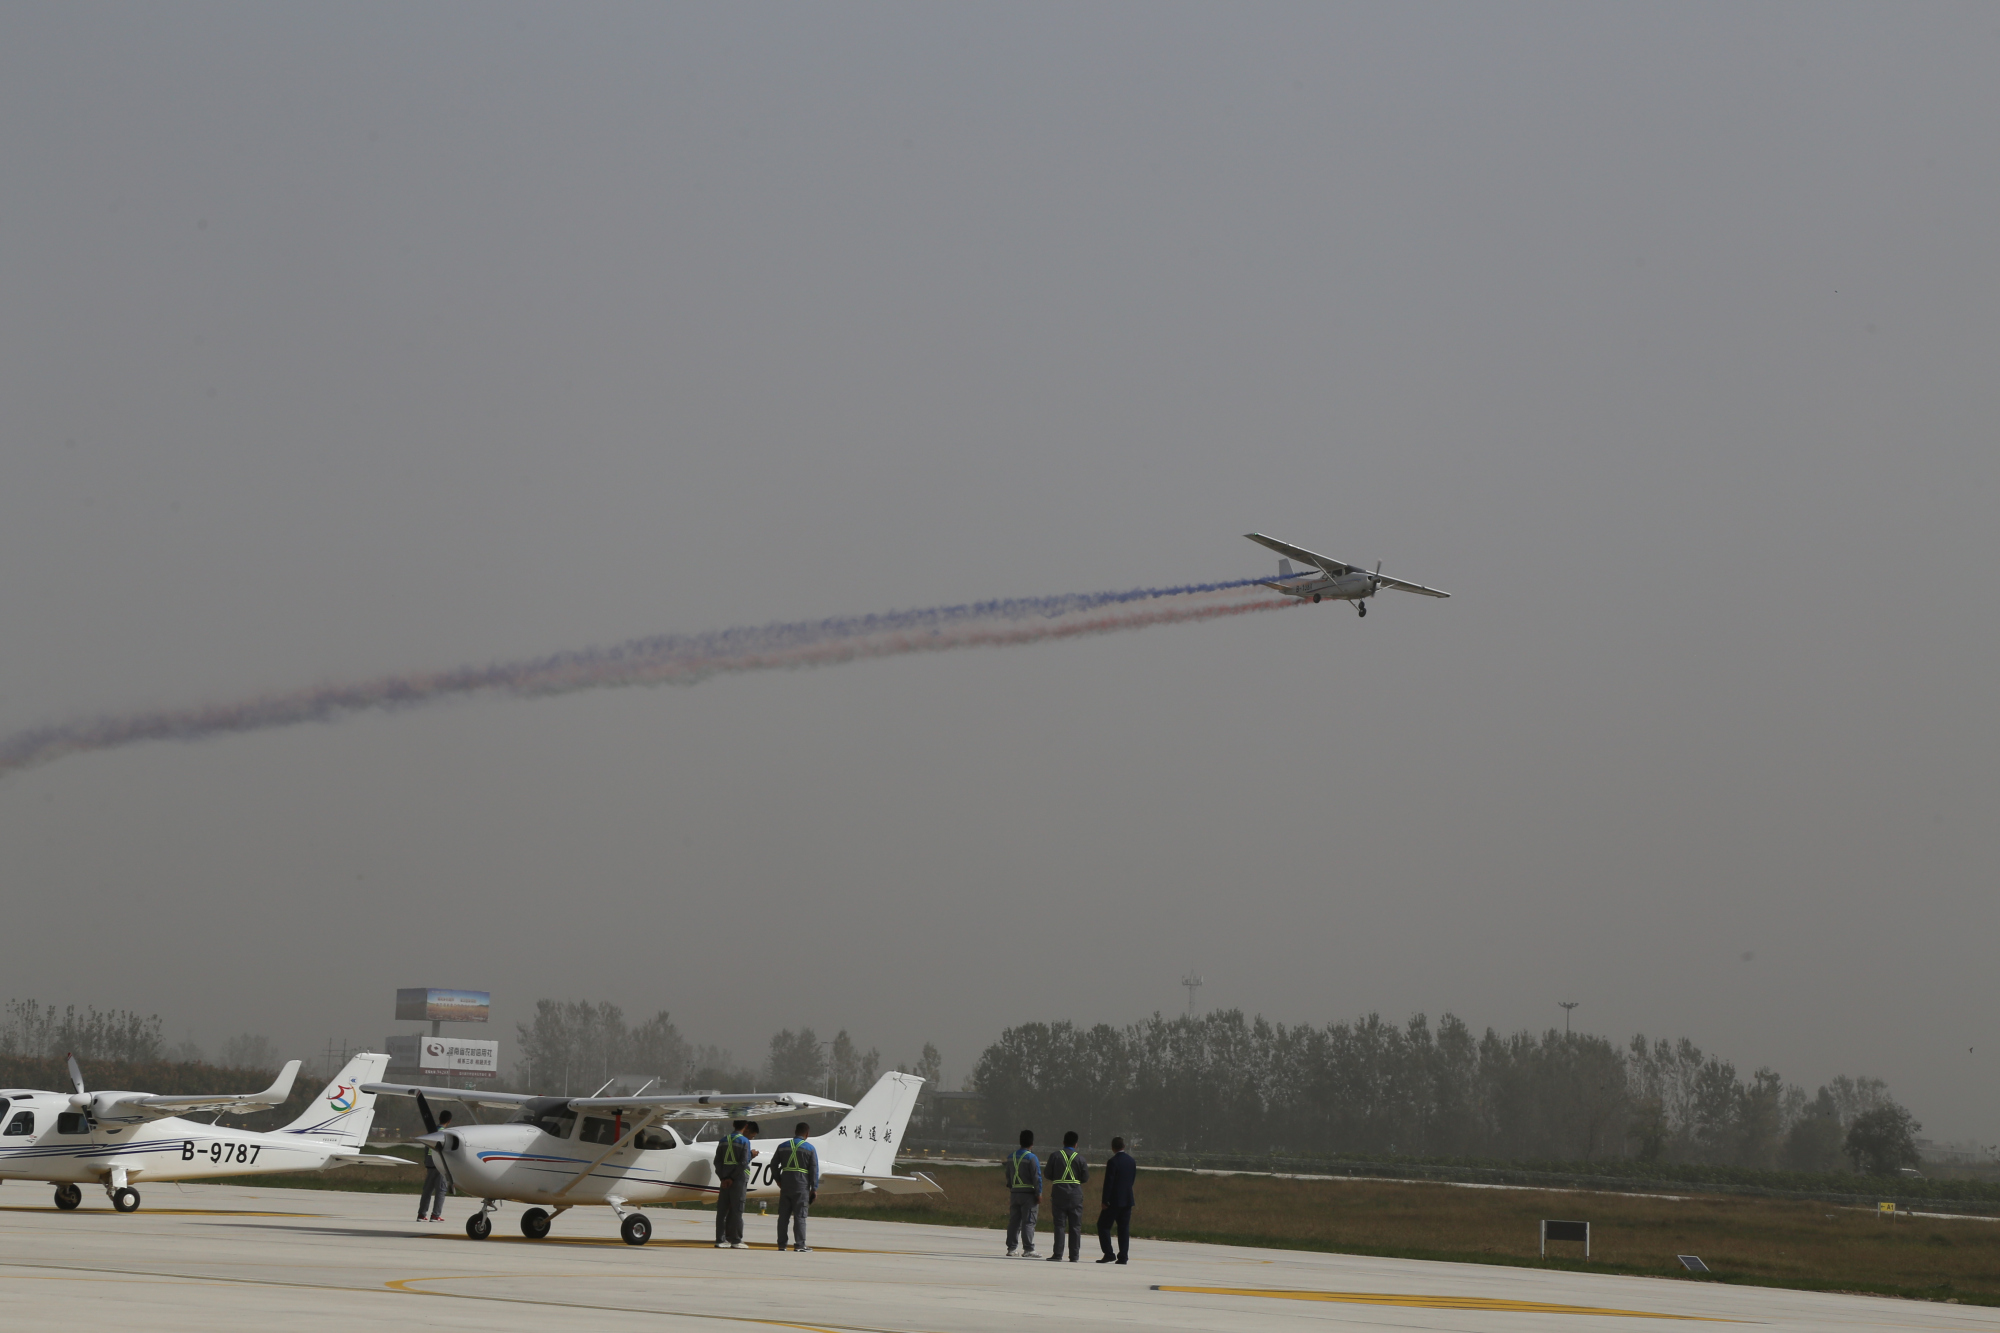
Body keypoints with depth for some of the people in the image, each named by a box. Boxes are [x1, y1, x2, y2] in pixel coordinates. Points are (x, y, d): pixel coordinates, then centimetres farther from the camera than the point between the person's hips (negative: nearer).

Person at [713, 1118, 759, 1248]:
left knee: (722, 1209, 6)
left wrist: (723, 1178, -1)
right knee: (736, 1210, -2)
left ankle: (720, 1239, 6)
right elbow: (743, 1163, -16)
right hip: (739, 1179, -5)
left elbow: (717, 1161, 4)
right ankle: (736, 1240, -1)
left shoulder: (724, 1140, 10)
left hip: (725, 1180, 5)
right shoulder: (744, 1141, -7)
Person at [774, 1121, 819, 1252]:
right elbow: (814, 1170, -3)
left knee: (783, 1215, 7)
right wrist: (814, 1188, 2)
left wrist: (778, 1180, 21)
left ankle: (781, 1244, 8)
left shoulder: (782, 1146, 9)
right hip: (801, 1186, -3)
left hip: (785, 1185, 3)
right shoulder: (810, 1149, -2)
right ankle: (800, 1244, -4)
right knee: (800, 1216, -2)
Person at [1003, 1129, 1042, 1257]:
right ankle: (1028, 1249, -7)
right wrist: (1039, 1194, -9)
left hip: (1014, 1192, 6)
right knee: (1028, 1222, -4)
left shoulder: (1011, 1156, 10)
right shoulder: (1032, 1158, -11)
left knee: (1014, 1221, 9)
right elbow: (1037, 1177, -13)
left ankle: (1011, 1248, 9)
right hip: (1028, 1193, -6)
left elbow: (1008, 1174, 17)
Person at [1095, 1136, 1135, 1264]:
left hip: (1115, 1200, -6)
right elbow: (1133, 1179, 13)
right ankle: (1123, 1256, 2)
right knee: (1124, 1228, 7)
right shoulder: (1131, 1161, 8)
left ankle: (1108, 1254, -6)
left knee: (1103, 1225, 2)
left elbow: (1108, 1182, -15)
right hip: (1127, 1199, 6)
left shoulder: (1113, 1162, -13)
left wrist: (1105, 1201, -12)